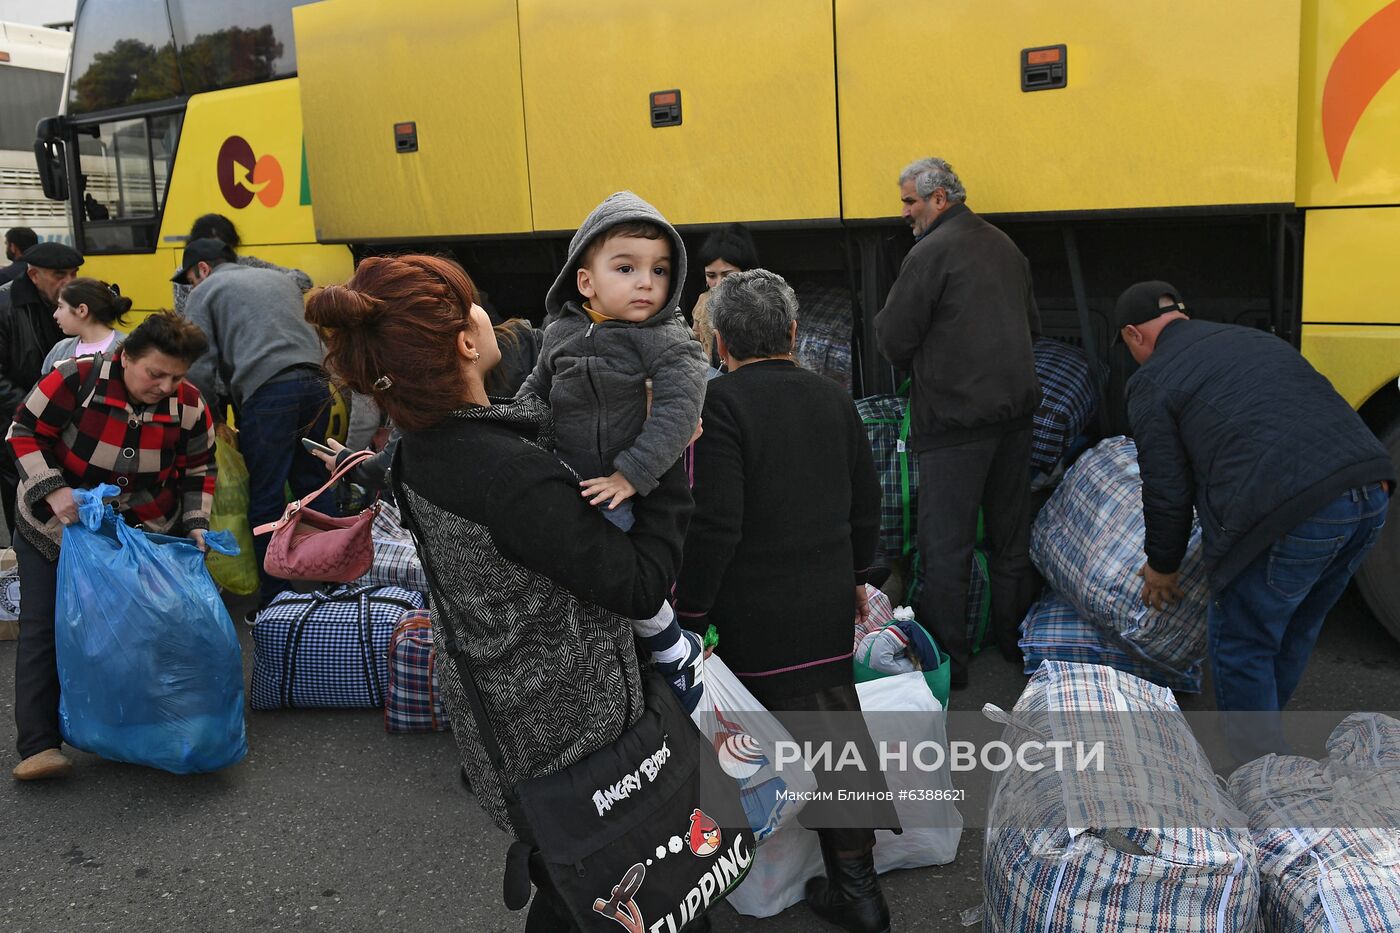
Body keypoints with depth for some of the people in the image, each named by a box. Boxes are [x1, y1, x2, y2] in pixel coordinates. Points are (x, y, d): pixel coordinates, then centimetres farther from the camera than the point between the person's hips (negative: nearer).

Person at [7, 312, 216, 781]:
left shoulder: (188, 405, -12)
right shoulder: (75, 380, -22)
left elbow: (199, 469, 1)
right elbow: (25, 432, -13)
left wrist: (195, 524, -9)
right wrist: (53, 490, -25)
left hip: (144, 531, 2)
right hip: (56, 527, -2)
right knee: (43, 630, -6)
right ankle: (39, 745, -5)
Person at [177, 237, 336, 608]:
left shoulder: (206, 292, 11)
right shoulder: (278, 279, 29)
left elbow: (199, 366, 2)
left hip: (268, 392, -6)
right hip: (315, 382, 6)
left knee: (266, 499, 1)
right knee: (312, 484, 15)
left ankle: (275, 598, 4)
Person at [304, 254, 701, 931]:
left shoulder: (424, 445, -6)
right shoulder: (513, 476, -34)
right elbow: (641, 585, -26)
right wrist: (671, 458, -18)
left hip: (493, 709, 8)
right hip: (566, 729, -8)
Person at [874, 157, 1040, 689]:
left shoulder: (930, 252, -12)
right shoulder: (1005, 247, 13)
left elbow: (894, 342, -13)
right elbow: (1032, 326, 21)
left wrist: (884, 318, 7)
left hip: (955, 419, -8)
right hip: (1015, 408, 8)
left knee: (945, 545, 0)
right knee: (1010, 536, 17)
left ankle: (947, 661, 6)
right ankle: (1016, 641, 30)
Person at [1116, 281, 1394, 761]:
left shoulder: (1153, 382, 5)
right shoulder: (1254, 338, 28)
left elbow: (1168, 491, 5)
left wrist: (1162, 568, 20)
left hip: (1293, 515, -8)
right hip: (1371, 494, 8)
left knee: (1242, 648, 9)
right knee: (1295, 633, 25)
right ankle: (1263, 738, 42)